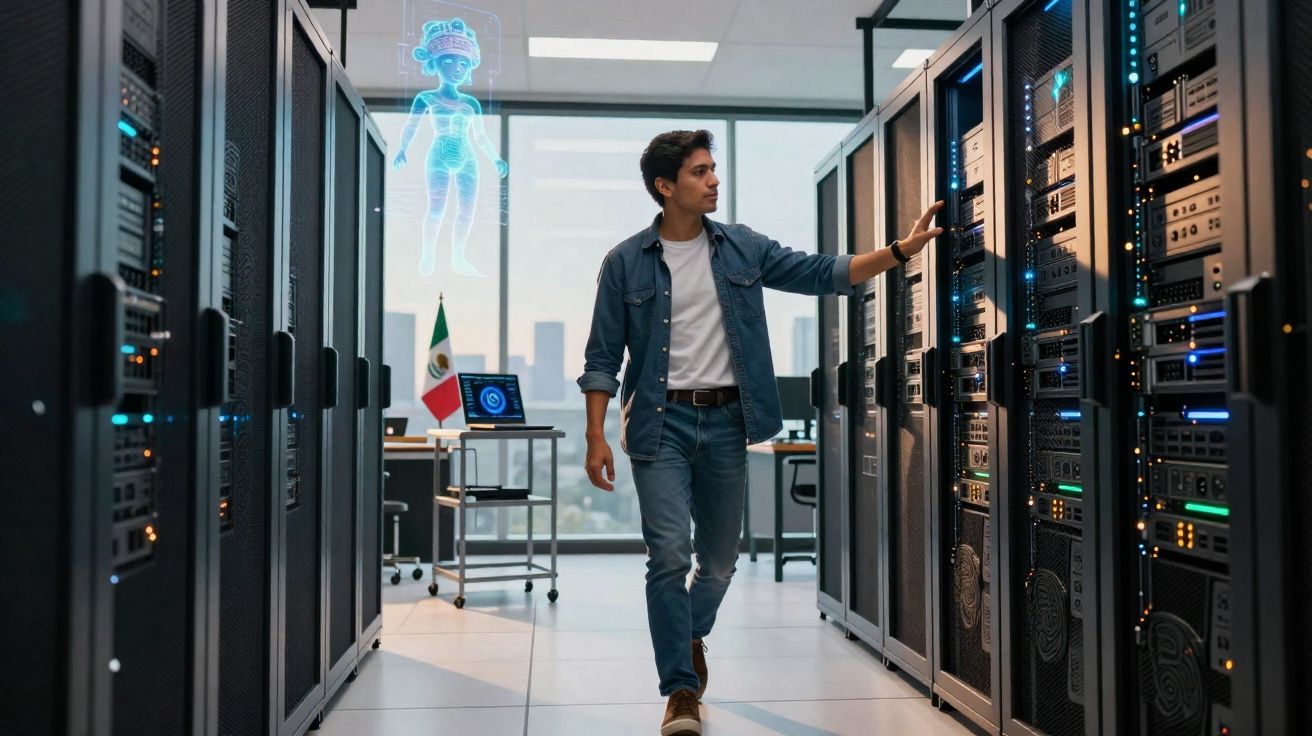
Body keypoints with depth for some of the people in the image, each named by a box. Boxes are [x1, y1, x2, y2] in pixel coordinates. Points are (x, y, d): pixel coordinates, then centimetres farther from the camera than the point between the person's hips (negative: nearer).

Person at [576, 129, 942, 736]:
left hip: (726, 420, 3)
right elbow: (602, 358, -1)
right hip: (661, 421, -3)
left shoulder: (742, 247, 6)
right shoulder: (626, 264, -1)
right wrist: (596, 438, -8)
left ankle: (691, 635, 42)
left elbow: (821, 274, 4)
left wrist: (902, 249, -5)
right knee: (669, 556, -9)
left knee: (719, 558, 13)